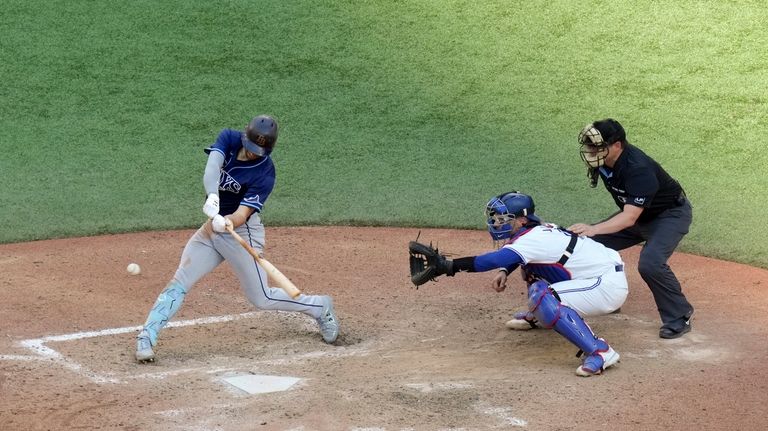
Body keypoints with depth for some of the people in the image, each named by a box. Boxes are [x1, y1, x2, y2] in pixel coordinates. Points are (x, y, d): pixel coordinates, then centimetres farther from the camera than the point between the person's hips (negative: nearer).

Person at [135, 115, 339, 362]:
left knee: (261, 299, 1)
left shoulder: (265, 173, -20)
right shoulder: (229, 139, -9)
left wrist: (226, 222, -51)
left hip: (242, 231, -4)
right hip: (212, 227, 5)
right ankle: (146, 337, -6)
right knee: (179, 283, -7)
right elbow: (212, 166, -28)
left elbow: (242, 214, -28)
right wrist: (212, 196, -48)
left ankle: (320, 307, 21)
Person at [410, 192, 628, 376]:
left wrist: (447, 266, -37)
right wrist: (504, 272, 3)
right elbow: (513, 256, 24)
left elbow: (494, 260, -35)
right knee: (531, 265, 16)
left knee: (545, 299, -28)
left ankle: (599, 351, -29)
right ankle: (537, 317, 35)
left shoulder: (532, 239, -22)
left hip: (610, 285, -10)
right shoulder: (536, 230, 6)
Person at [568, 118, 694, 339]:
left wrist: (594, 229, -54)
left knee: (650, 263, -30)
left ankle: (679, 317, -12)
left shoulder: (638, 170, -37)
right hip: (637, 213, 9)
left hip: (671, 214, -8)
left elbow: (630, 218, -42)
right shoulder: (603, 161, -13)